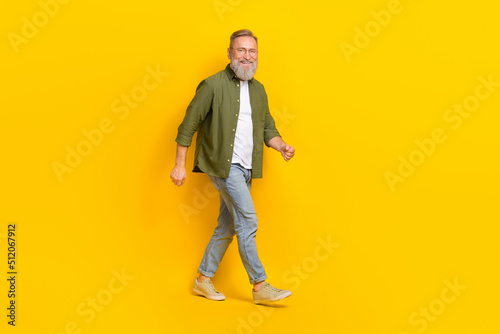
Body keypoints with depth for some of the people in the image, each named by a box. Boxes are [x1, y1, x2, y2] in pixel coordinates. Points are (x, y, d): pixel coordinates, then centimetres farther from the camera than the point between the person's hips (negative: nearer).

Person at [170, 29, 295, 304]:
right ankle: (260, 286, -2)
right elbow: (188, 125, -7)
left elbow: (268, 127, 17)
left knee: (227, 226, 11)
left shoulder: (258, 89, 12)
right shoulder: (213, 85, -8)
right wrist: (179, 165, -9)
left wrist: (281, 146, -3)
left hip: (245, 168, 7)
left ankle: (204, 280, 25)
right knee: (247, 220, -12)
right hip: (223, 165, -7)